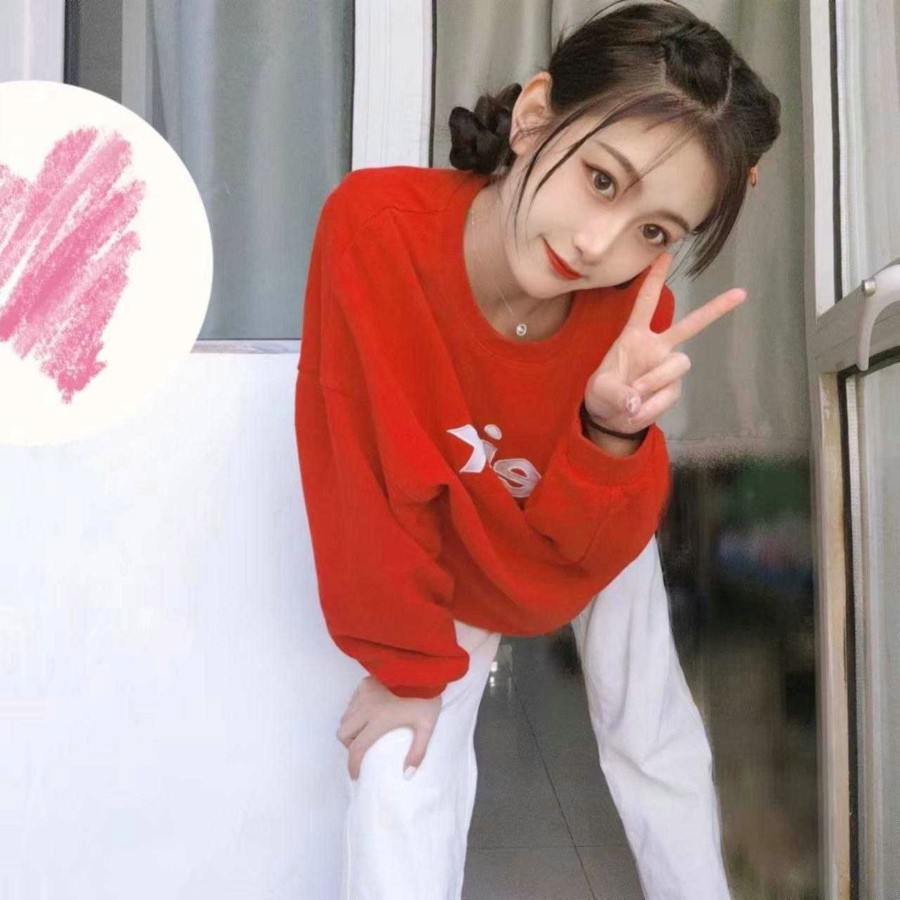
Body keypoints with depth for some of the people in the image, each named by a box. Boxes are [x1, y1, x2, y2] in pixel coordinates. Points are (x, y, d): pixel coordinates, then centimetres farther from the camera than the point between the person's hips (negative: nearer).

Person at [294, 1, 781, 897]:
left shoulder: (635, 309, -29)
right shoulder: (374, 224, -37)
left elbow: (594, 545, -25)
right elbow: (360, 476, -29)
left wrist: (615, 434, -46)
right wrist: (407, 658, -19)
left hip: (588, 545, 2)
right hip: (446, 556, -1)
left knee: (654, 737, 14)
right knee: (403, 773, -10)